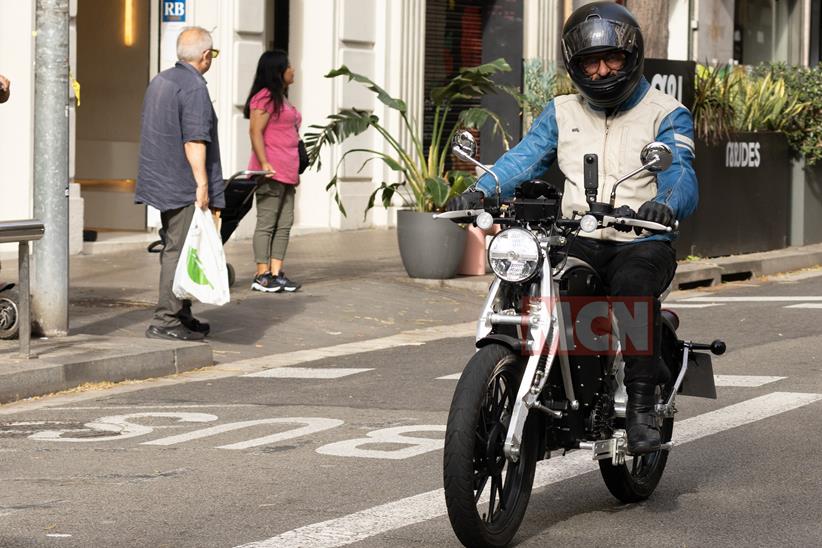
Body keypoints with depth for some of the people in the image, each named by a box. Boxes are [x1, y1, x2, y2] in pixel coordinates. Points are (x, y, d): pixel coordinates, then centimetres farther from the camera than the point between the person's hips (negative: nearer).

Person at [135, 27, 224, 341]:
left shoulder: (159, 82, 15)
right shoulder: (194, 88, -15)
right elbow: (194, 141, -21)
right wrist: (202, 184, -21)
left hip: (161, 182, 10)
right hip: (185, 186, -10)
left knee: (174, 249, 15)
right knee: (179, 252, -8)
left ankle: (181, 315, 20)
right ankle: (165, 321, -11)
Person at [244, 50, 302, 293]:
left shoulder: (281, 98, 21)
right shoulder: (265, 97, -9)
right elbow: (255, 131, -16)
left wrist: (295, 171, 24)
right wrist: (264, 164, -23)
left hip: (286, 173, 10)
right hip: (271, 172, -10)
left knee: (285, 224, 7)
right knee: (266, 223, -7)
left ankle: (276, 273, 9)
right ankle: (262, 275, -6)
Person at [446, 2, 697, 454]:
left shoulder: (666, 115, 4)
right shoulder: (562, 113, 16)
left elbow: (681, 175, -11)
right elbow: (525, 157, 1)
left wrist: (665, 204, -36)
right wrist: (480, 191, -20)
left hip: (642, 243, -3)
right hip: (578, 242, 3)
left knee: (632, 285, -36)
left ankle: (642, 404, -27)